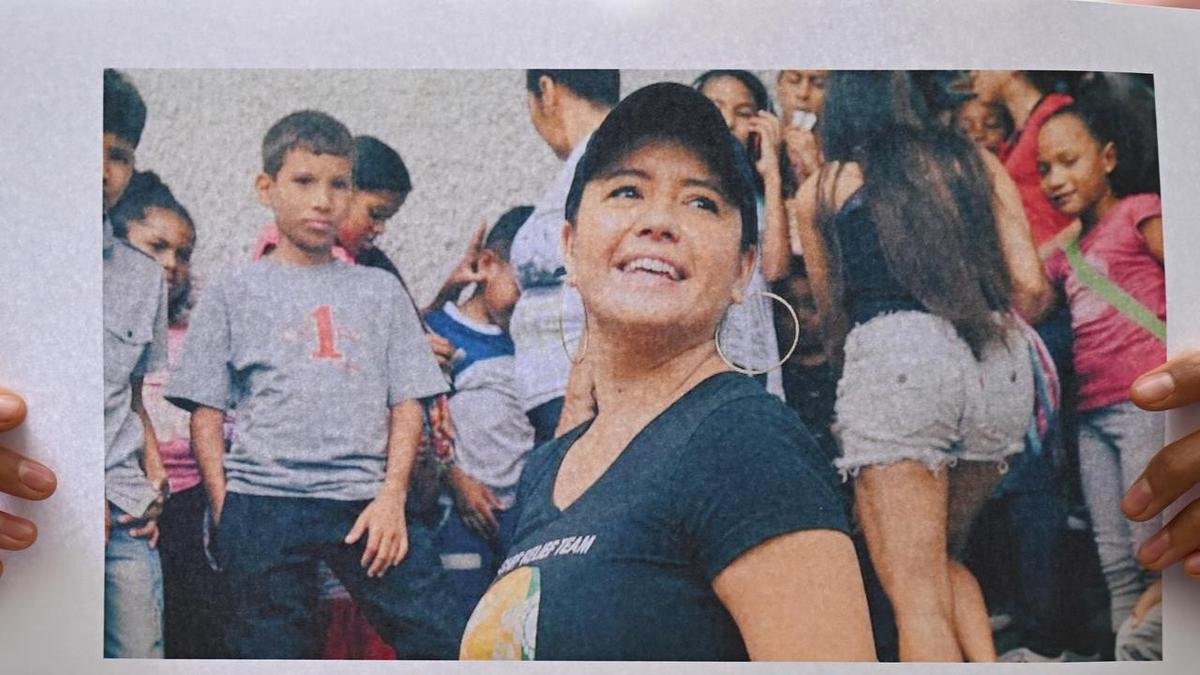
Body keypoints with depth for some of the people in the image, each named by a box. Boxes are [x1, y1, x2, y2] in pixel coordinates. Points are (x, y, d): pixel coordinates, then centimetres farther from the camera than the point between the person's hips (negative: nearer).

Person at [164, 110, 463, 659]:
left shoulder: (381, 291, 15)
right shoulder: (233, 294, 11)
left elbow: (406, 404, 9)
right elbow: (206, 413, 7)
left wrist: (392, 496, -4)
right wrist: (224, 509, -3)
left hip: (367, 504, 1)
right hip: (261, 505, -1)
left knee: (440, 637, -9)